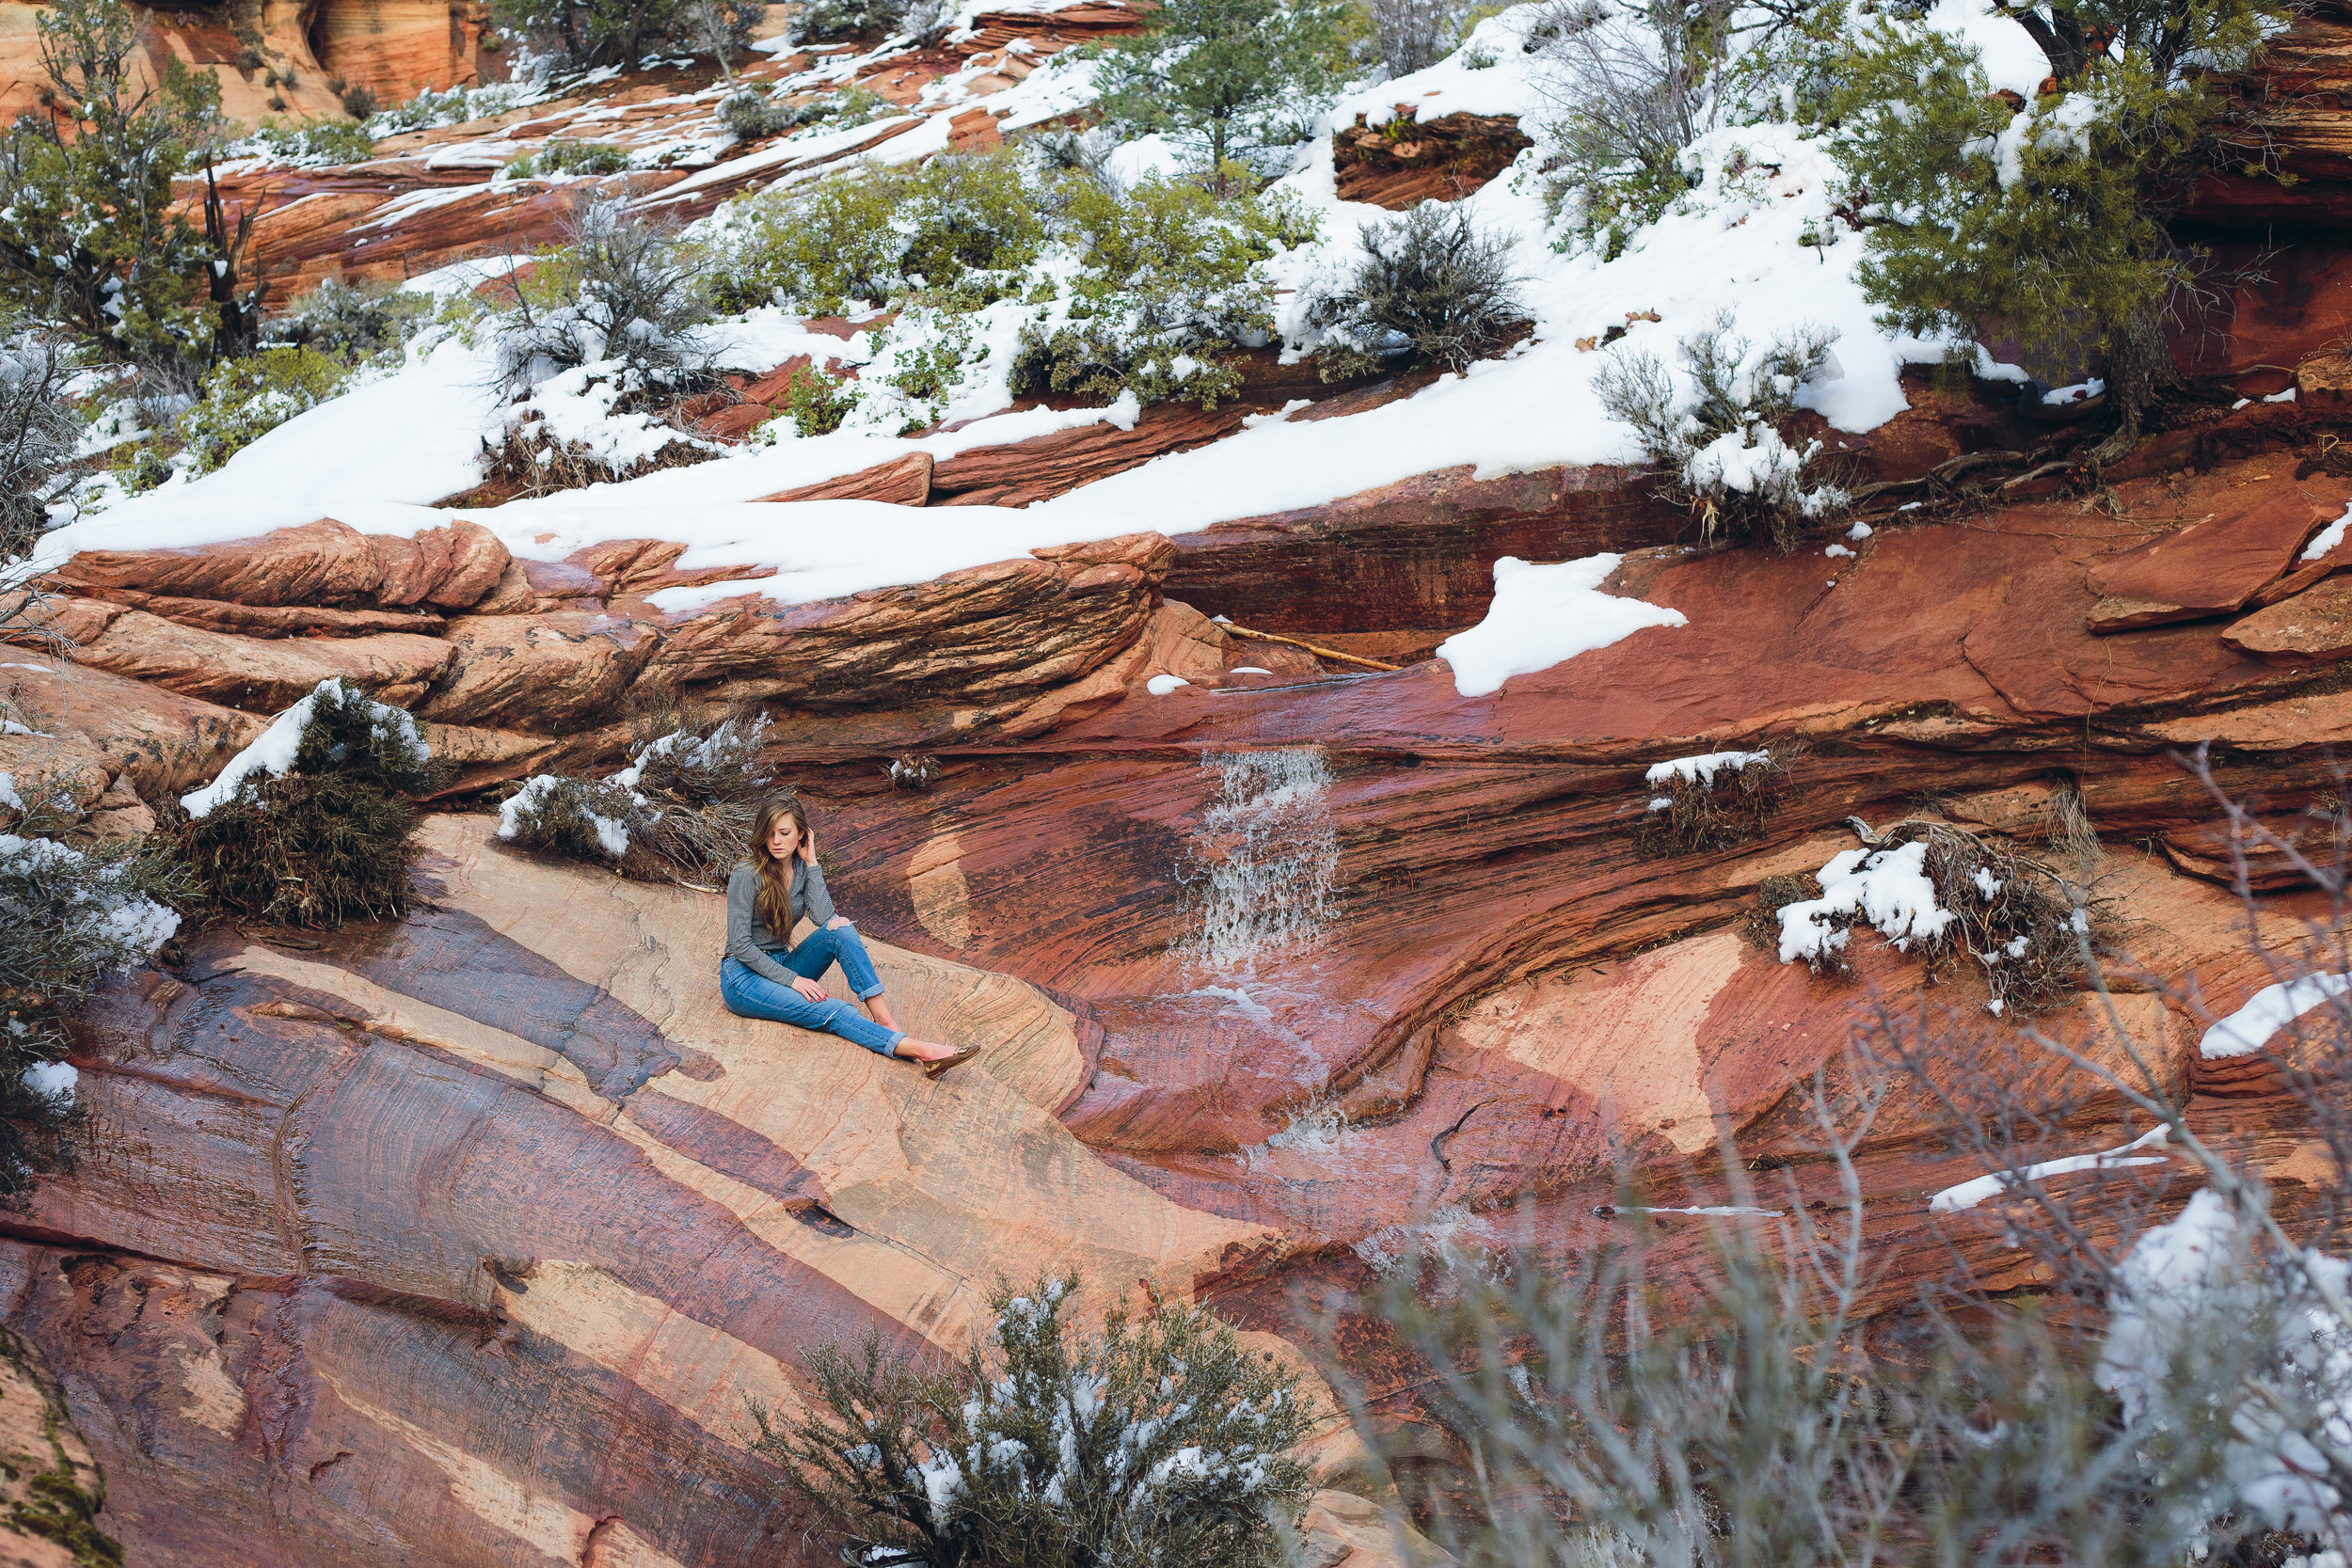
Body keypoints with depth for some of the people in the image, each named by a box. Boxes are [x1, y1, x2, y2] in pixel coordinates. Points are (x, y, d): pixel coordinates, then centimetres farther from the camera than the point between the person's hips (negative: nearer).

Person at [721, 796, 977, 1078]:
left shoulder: (801, 868, 3)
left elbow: (823, 918, -13)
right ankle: (917, 1049, -46)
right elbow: (741, 945, -17)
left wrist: (811, 864, -13)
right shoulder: (747, 876, -16)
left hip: (781, 965, 6)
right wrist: (791, 979, -20)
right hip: (744, 977, -6)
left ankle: (885, 1020, -30)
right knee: (830, 1011, -28)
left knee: (840, 927, -21)